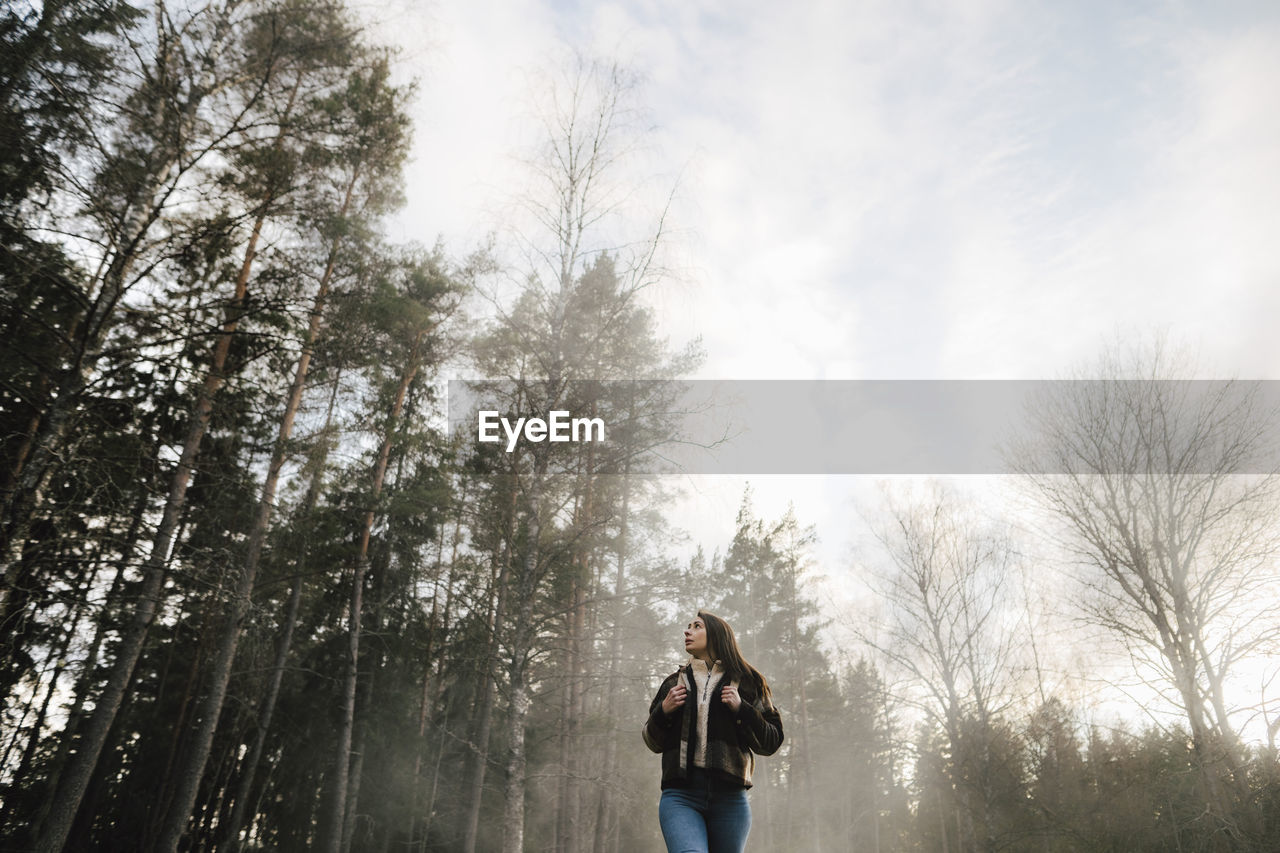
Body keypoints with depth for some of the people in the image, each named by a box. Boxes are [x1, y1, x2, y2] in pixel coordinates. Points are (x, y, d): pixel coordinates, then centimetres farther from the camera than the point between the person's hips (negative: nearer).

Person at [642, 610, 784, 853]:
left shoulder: (746, 682, 11)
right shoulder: (674, 683, 18)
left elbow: (771, 742, 8)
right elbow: (653, 742, 22)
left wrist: (741, 709, -7)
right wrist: (663, 712, 3)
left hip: (730, 799, 0)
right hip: (681, 797, 0)